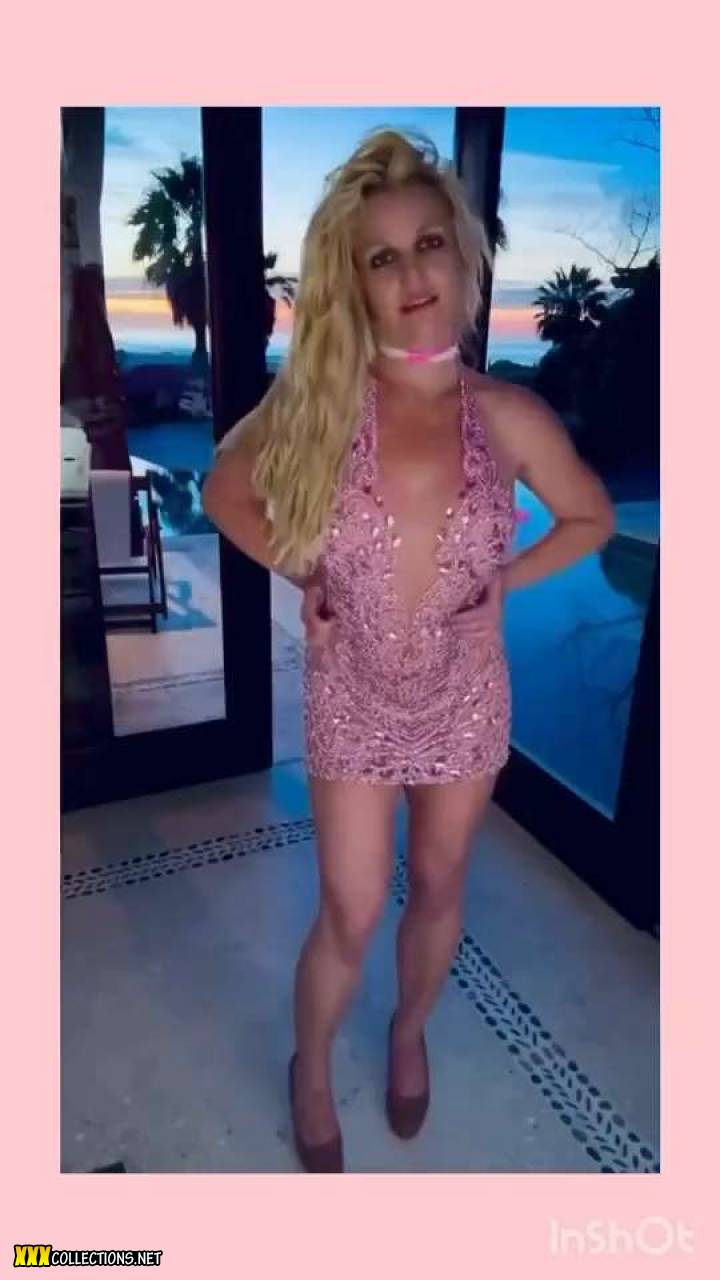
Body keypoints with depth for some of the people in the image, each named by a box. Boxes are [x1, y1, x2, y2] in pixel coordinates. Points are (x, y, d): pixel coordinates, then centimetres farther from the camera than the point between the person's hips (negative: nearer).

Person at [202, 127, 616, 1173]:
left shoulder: (509, 417, -11)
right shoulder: (318, 402, -12)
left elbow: (592, 518, 5)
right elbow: (225, 492, 3)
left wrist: (505, 579, -8)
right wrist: (304, 575, -6)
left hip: (466, 698, 2)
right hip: (352, 698, -1)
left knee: (438, 888, 21)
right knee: (351, 911, 11)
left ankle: (410, 1033, 54)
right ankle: (310, 1068, 44)